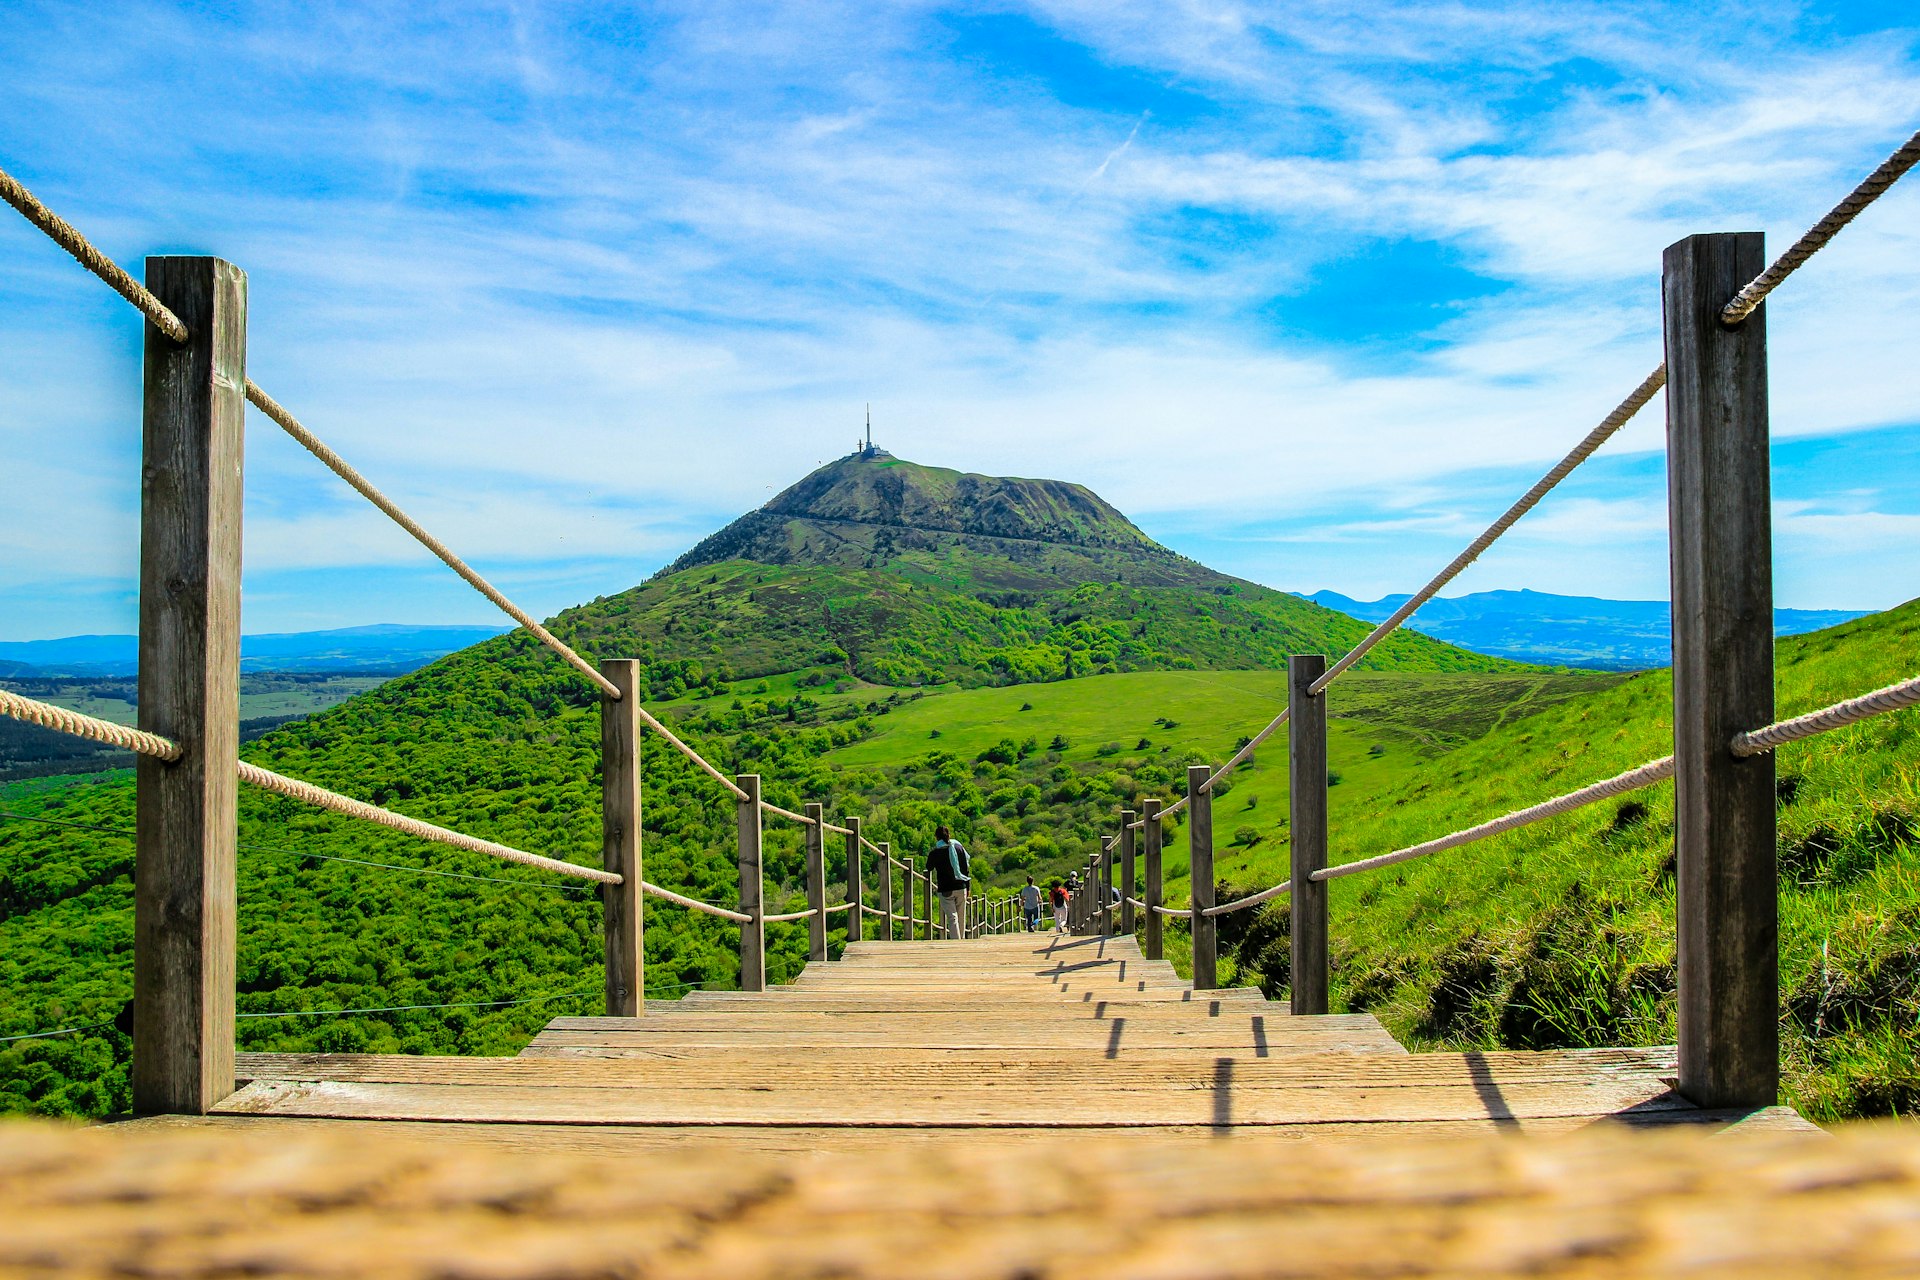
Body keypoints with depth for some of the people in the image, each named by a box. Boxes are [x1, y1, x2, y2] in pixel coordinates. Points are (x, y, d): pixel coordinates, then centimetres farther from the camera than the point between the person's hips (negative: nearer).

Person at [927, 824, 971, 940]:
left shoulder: (935, 853, -6)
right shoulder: (959, 847, 4)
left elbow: (929, 868, 12)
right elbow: (967, 868, 8)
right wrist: (967, 887, 15)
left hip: (946, 891, -3)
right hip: (961, 888, 3)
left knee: (952, 918, -7)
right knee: (961, 918, 13)